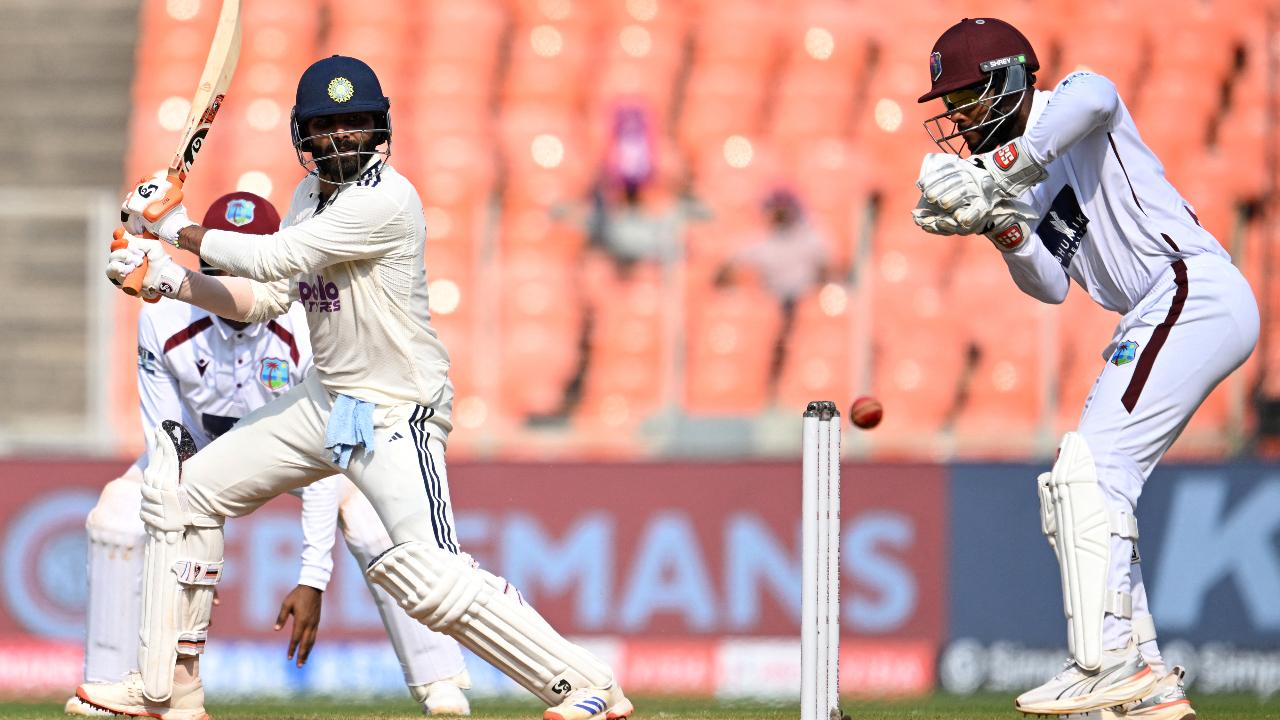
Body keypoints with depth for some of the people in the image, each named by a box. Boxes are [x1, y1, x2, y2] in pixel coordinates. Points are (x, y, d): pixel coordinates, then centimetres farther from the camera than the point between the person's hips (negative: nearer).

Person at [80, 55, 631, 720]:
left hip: (398, 414, -9)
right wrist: (172, 280, -3)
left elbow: (274, 258, -23)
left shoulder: (388, 199, -21)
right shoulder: (313, 192, 8)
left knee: (429, 576, -25)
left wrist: (178, 229, -12)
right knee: (182, 490, 11)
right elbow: (262, 300, 10)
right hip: (326, 400, 9)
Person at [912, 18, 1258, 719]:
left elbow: (1090, 100, -27)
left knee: (1091, 470, -18)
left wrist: (998, 170, -29)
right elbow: (1050, 285, 11)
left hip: (1193, 287, -10)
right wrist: (1002, 226, -7)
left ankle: (1108, 663, -23)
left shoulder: (1068, 101, 0)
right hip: (1157, 319, 10)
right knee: (1087, 484, 11)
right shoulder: (1032, 180, 22)